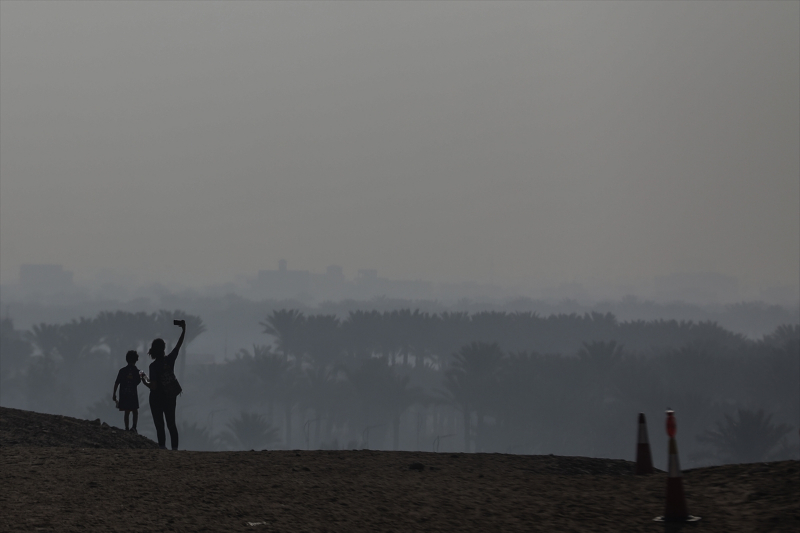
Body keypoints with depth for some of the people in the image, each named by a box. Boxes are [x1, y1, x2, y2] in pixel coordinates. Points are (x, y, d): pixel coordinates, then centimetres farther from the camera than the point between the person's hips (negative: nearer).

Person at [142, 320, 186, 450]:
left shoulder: (154, 366, -18)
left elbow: (153, 387, -20)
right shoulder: (170, 359, -7)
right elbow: (179, 345, 7)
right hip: (170, 397, 4)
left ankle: (162, 446, -3)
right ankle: (175, 447, 7)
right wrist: (183, 330, 15)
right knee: (171, 423, 11)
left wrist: (144, 379, -2)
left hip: (157, 398, -4)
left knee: (159, 424, 2)